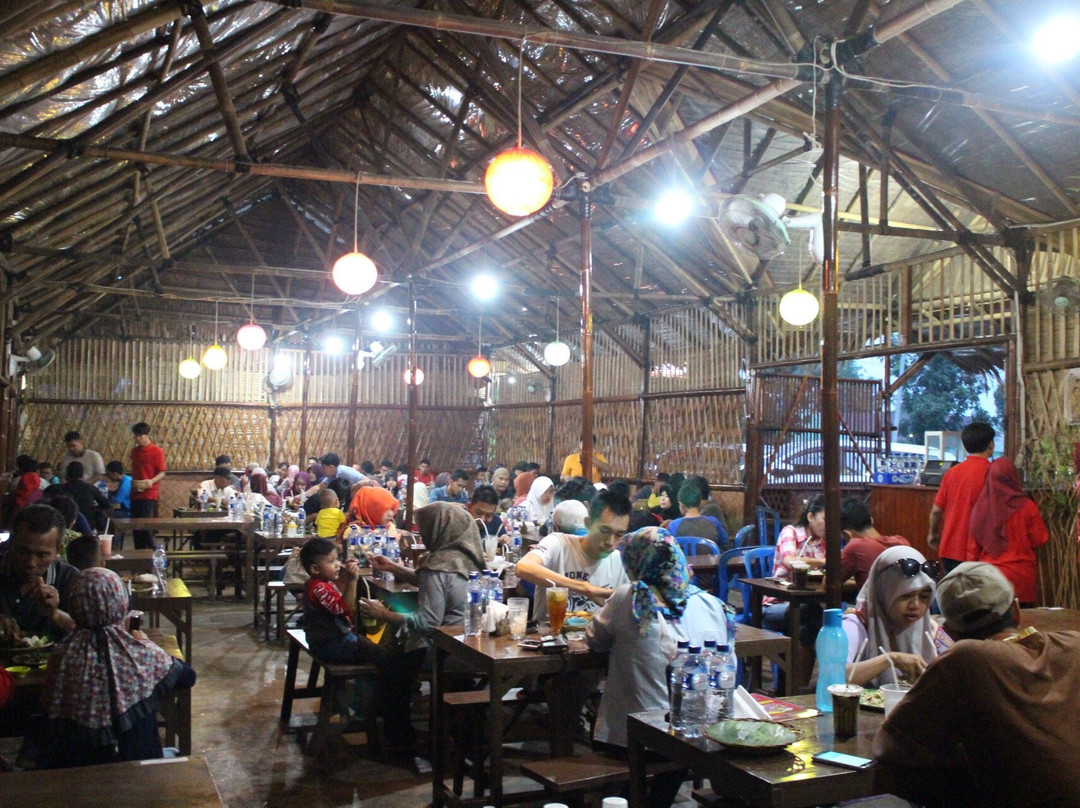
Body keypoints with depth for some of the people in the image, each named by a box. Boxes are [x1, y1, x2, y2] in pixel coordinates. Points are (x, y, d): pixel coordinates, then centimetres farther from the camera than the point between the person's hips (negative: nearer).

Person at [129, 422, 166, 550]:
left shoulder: (156, 451, -6)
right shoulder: (134, 451, 14)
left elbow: (162, 473, -7)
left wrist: (152, 481, -24)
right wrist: (132, 482, 7)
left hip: (149, 494, -6)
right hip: (135, 493, 6)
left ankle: (152, 551, -3)